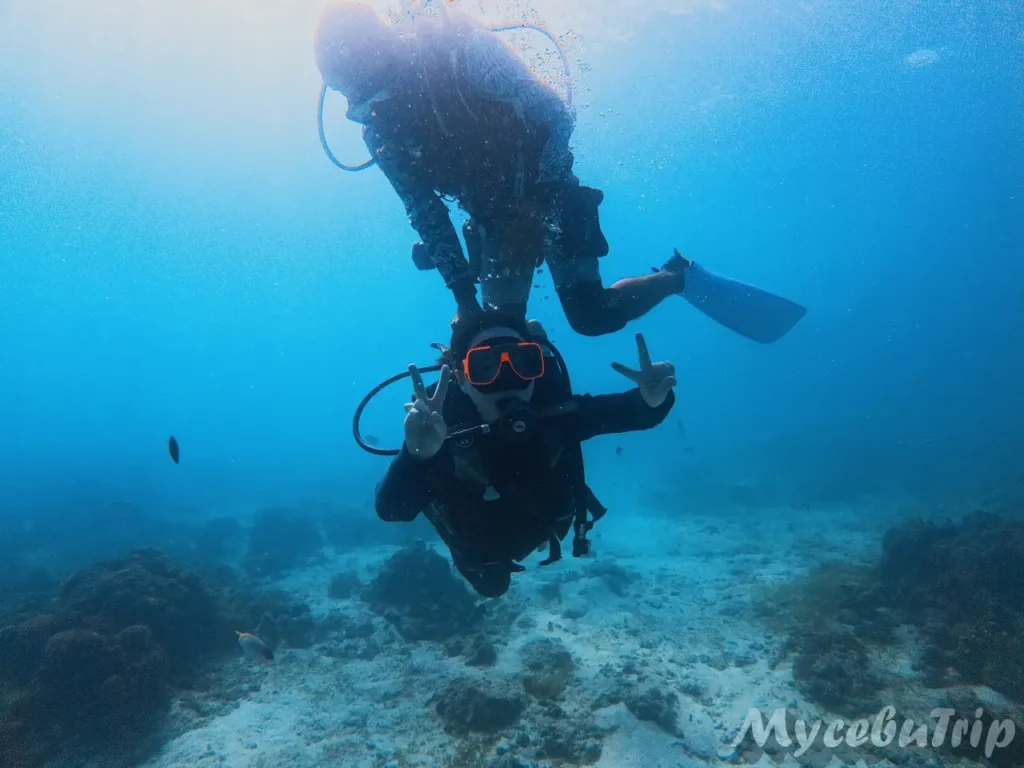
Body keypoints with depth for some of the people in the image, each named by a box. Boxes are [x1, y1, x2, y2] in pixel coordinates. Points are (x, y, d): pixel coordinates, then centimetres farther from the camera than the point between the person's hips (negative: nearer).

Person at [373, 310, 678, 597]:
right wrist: (417, 455, -79)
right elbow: (390, 509, -57)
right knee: (492, 584, 32)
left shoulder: (555, 411, -37)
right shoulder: (443, 432, -45)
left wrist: (650, 400, -52)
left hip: (540, 530, 2)